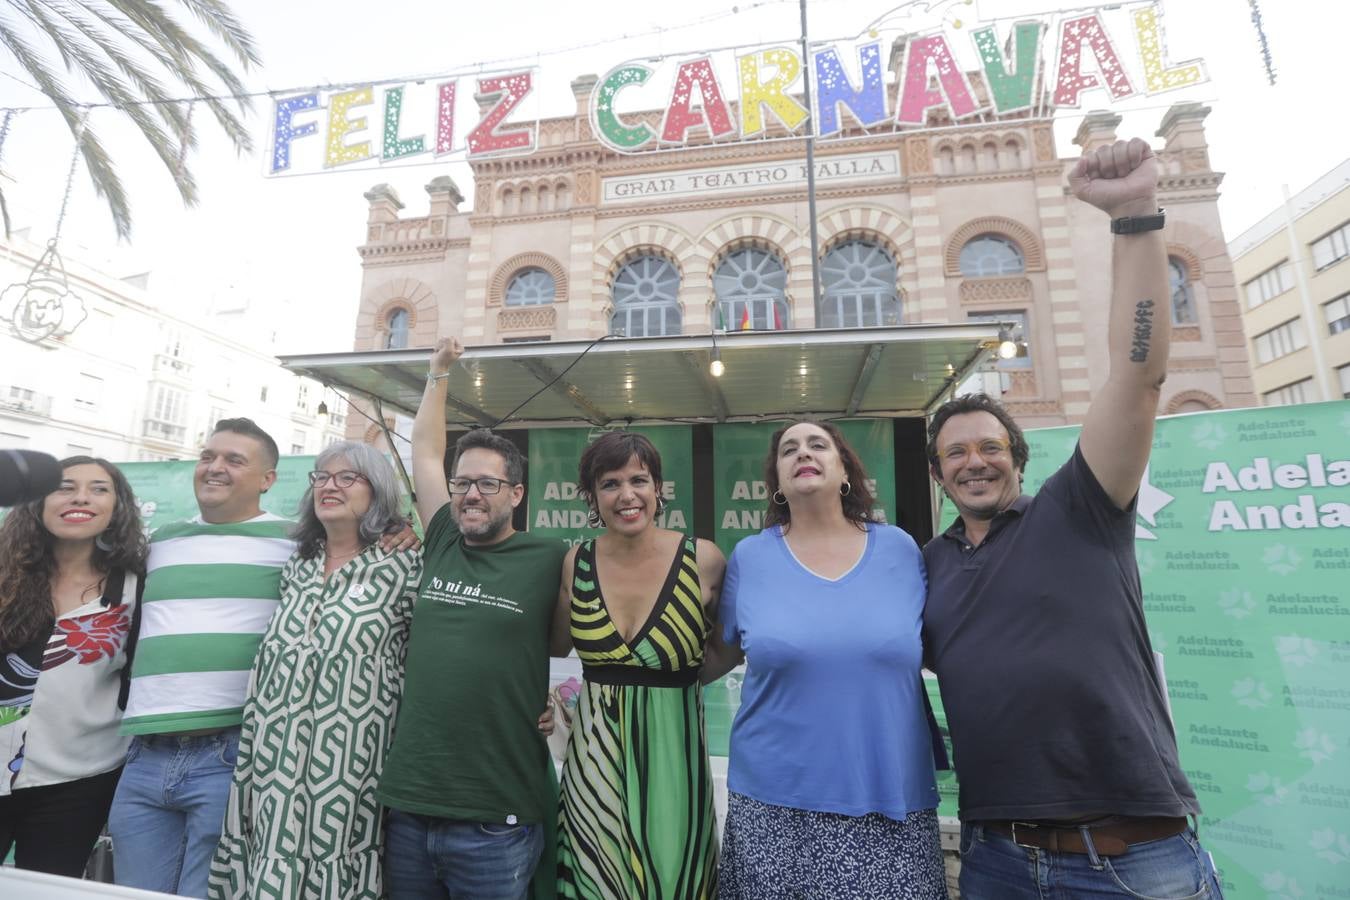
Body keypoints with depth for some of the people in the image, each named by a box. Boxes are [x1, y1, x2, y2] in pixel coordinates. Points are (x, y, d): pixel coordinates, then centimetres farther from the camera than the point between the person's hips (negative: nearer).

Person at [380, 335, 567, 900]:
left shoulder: (551, 561, -6)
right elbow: (424, 451, 14)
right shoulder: (442, 547, 5)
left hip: (496, 822, -4)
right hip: (408, 807, 4)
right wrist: (439, 372, 19)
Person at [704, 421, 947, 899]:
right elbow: (716, 656, 7)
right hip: (775, 799, 0)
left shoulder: (900, 548, 0)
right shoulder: (749, 557, -3)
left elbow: (939, 649, 11)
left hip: (891, 799, 1)